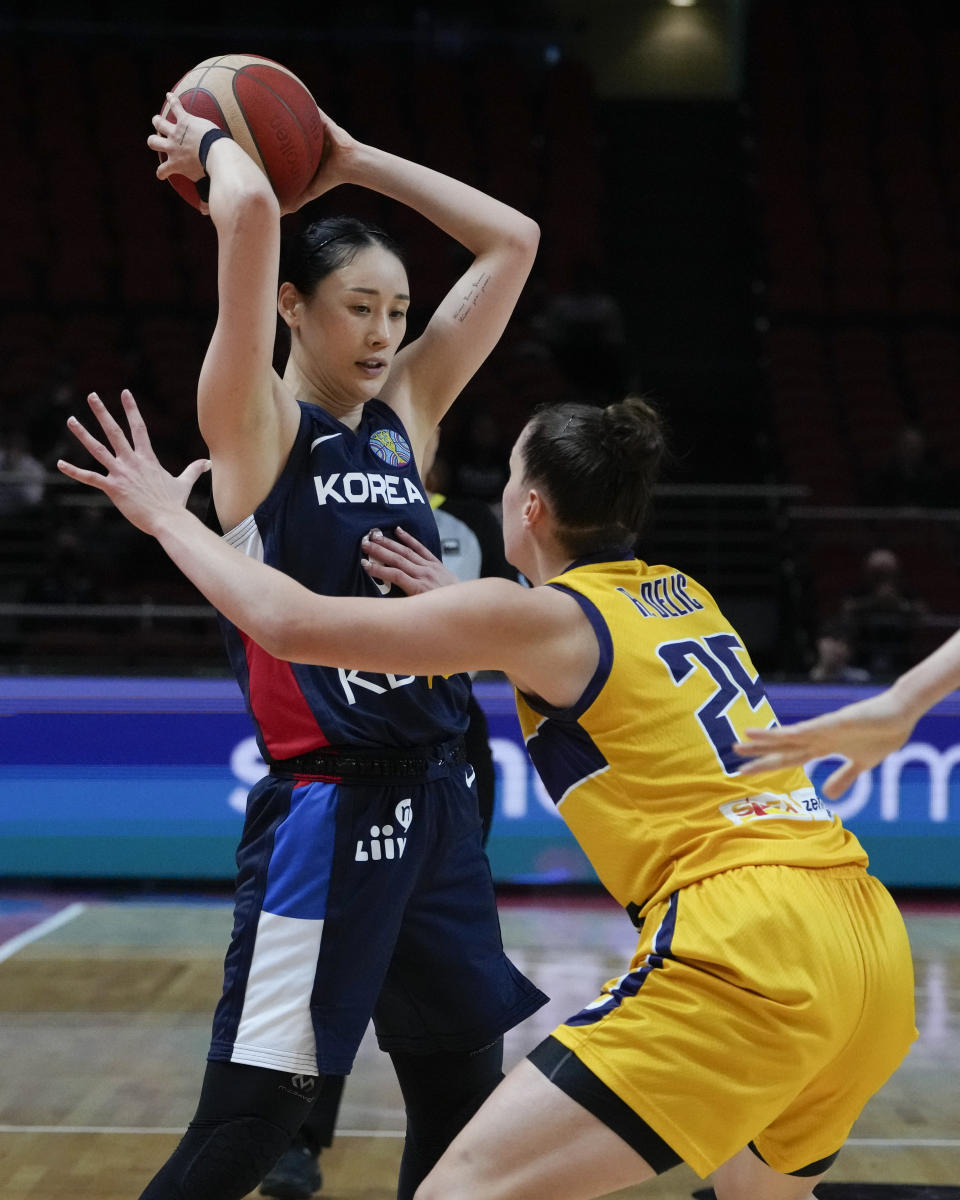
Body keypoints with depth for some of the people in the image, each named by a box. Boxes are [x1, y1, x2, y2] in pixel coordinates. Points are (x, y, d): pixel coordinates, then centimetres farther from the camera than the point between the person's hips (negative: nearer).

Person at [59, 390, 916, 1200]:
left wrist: (164, 513, 10)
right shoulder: (685, 597, 19)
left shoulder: (546, 616, -1)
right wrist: (463, 604, 38)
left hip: (742, 947, -8)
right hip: (872, 947, 8)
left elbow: (292, 624, -4)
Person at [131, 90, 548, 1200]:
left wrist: (355, 165, 13)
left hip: (435, 802, 7)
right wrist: (212, 144, -1)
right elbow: (250, 214, -21)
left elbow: (512, 242, 14)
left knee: (465, 1108, 12)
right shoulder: (256, 427, -7)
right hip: (324, 806, -7)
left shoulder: (405, 416, 11)